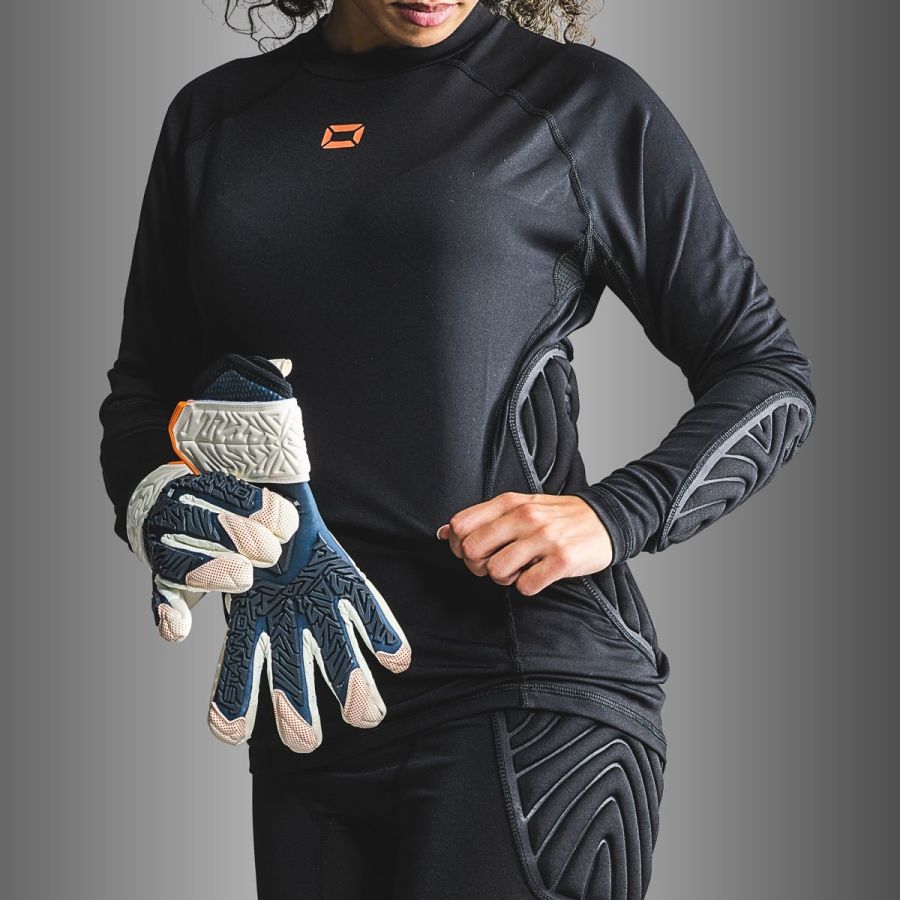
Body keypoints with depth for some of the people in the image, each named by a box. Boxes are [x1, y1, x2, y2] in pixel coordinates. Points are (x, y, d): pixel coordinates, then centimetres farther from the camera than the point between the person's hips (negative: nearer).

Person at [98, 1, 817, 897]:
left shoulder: (580, 102, 3)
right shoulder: (214, 117, 14)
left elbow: (772, 376, 6)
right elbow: (143, 386, 21)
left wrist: (615, 516, -11)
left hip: (525, 691, -4)